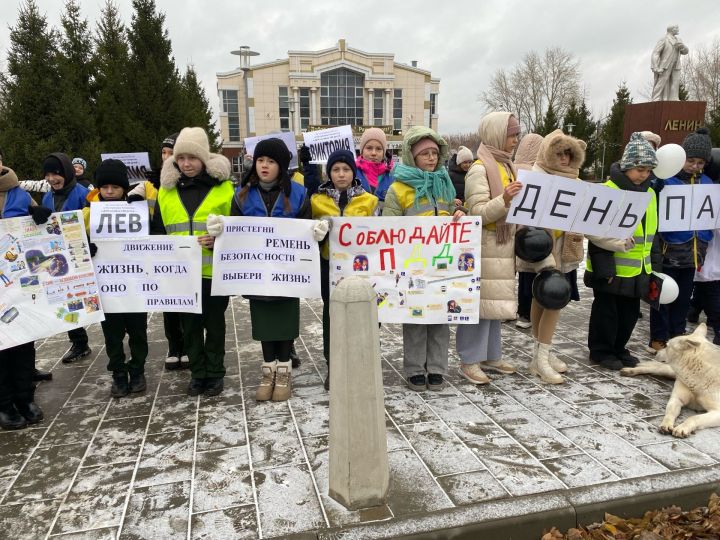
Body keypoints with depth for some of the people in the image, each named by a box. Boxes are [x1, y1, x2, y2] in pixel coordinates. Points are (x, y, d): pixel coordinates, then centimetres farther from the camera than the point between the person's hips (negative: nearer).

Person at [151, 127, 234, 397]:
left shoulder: (224, 187, -3)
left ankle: (215, 373, 24)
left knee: (214, 323, 9)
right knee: (189, 324, 12)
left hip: (214, 270, -3)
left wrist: (219, 240, -19)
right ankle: (197, 372, 27)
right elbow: (157, 230, 14)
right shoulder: (166, 190, 7)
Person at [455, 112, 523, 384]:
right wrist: (504, 200, -32)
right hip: (484, 247, -8)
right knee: (480, 303, -5)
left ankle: (491, 355, 23)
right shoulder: (480, 169, -11)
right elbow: (478, 212, -18)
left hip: (503, 245, 8)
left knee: (496, 302, 13)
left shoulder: (506, 166, 15)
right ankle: (469, 360, 5)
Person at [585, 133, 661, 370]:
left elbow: (652, 233, 17)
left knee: (630, 312, 16)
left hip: (639, 270, 7)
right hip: (613, 270, -7)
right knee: (606, 312, 6)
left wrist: (655, 264, 15)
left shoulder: (650, 194, 9)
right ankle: (601, 351, 21)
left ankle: (619, 349, 32)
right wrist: (604, 268, -19)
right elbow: (597, 234, -17)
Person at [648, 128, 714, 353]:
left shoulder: (707, 183, 10)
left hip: (694, 251, 6)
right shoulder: (665, 179, -10)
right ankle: (658, 339, 13)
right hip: (669, 250, -5)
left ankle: (677, 336, 27)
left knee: (684, 297, 14)